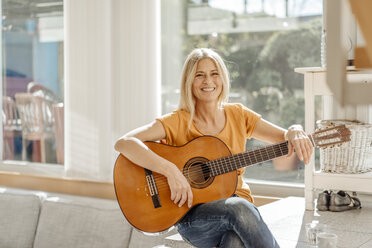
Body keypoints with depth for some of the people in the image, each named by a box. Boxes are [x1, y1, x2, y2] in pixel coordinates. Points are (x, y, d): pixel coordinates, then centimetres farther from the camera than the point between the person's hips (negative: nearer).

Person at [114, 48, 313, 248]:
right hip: (192, 213, -2)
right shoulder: (178, 122, -6)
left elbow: (285, 138, 7)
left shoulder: (237, 115, 7)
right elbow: (123, 143, -19)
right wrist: (170, 170, -29)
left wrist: (295, 132, -18)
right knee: (239, 208, -34)